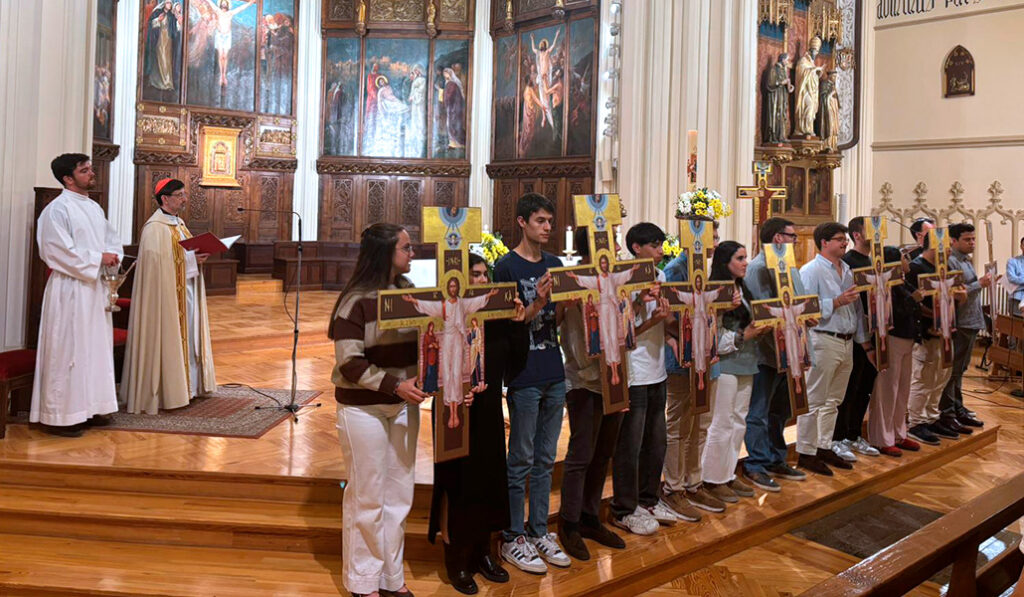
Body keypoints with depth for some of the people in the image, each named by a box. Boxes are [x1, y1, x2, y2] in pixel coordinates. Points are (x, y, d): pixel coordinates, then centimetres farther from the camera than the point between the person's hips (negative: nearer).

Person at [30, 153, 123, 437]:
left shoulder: (94, 208, 15)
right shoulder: (57, 209, -10)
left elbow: (113, 239, 18)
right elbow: (60, 251, -18)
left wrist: (112, 256, -3)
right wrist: (98, 258, -14)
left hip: (96, 288, 8)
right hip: (69, 289, -8)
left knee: (96, 347, 12)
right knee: (67, 348, -4)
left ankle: (91, 407, 22)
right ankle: (58, 416, 4)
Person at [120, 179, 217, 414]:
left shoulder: (178, 223, 16)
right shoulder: (155, 227, -14)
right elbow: (157, 261, -22)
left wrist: (198, 256, 3)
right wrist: (190, 258, -22)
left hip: (185, 290, 9)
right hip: (166, 293, -9)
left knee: (186, 337, 13)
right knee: (167, 339, -4)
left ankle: (187, 384, 21)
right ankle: (164, 392, 4)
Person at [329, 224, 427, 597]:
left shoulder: (409, 291, 4)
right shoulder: (356, 300, -13)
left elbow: (421, 341, 9)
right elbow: (350, 362, -15)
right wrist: (394, 385, -24)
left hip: (404, 405, 6)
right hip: (364, 407, -5)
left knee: (399, 493, 13)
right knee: (367, 496, 7)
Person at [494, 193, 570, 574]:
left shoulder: (555, 264, 11)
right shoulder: (506, 267, -7)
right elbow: (505, 324, -11)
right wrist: (536, 305, -25)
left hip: (554, 374, 6)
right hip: (524, 376, -6)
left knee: (545, 459, 14)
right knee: (520, 461, 4)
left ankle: (539, 532, 26)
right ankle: (513, 538, 17)